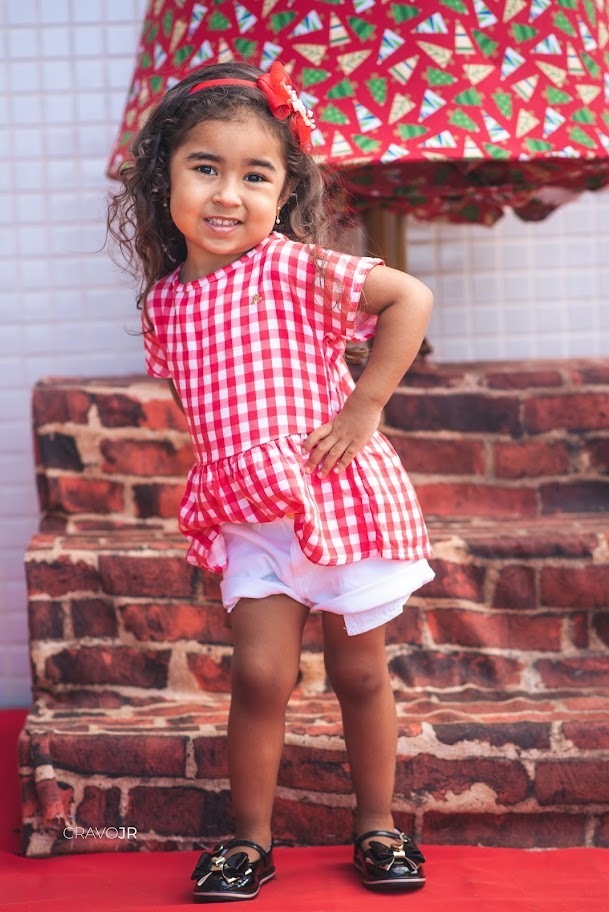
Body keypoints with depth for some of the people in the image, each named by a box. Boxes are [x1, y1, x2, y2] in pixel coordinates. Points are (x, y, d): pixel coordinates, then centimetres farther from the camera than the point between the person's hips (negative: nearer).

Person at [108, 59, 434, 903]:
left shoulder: (293, 268, -15)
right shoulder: (165, 300, 2)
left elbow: (410, 297, -22)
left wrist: (364, 406, -21)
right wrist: (215, 476, 5)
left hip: (338, 494, -3)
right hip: (250, 513, 4)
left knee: (360, 673, 11)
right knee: (260, 675, -1)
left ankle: (377, 827, 29)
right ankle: (250, 840, 17)